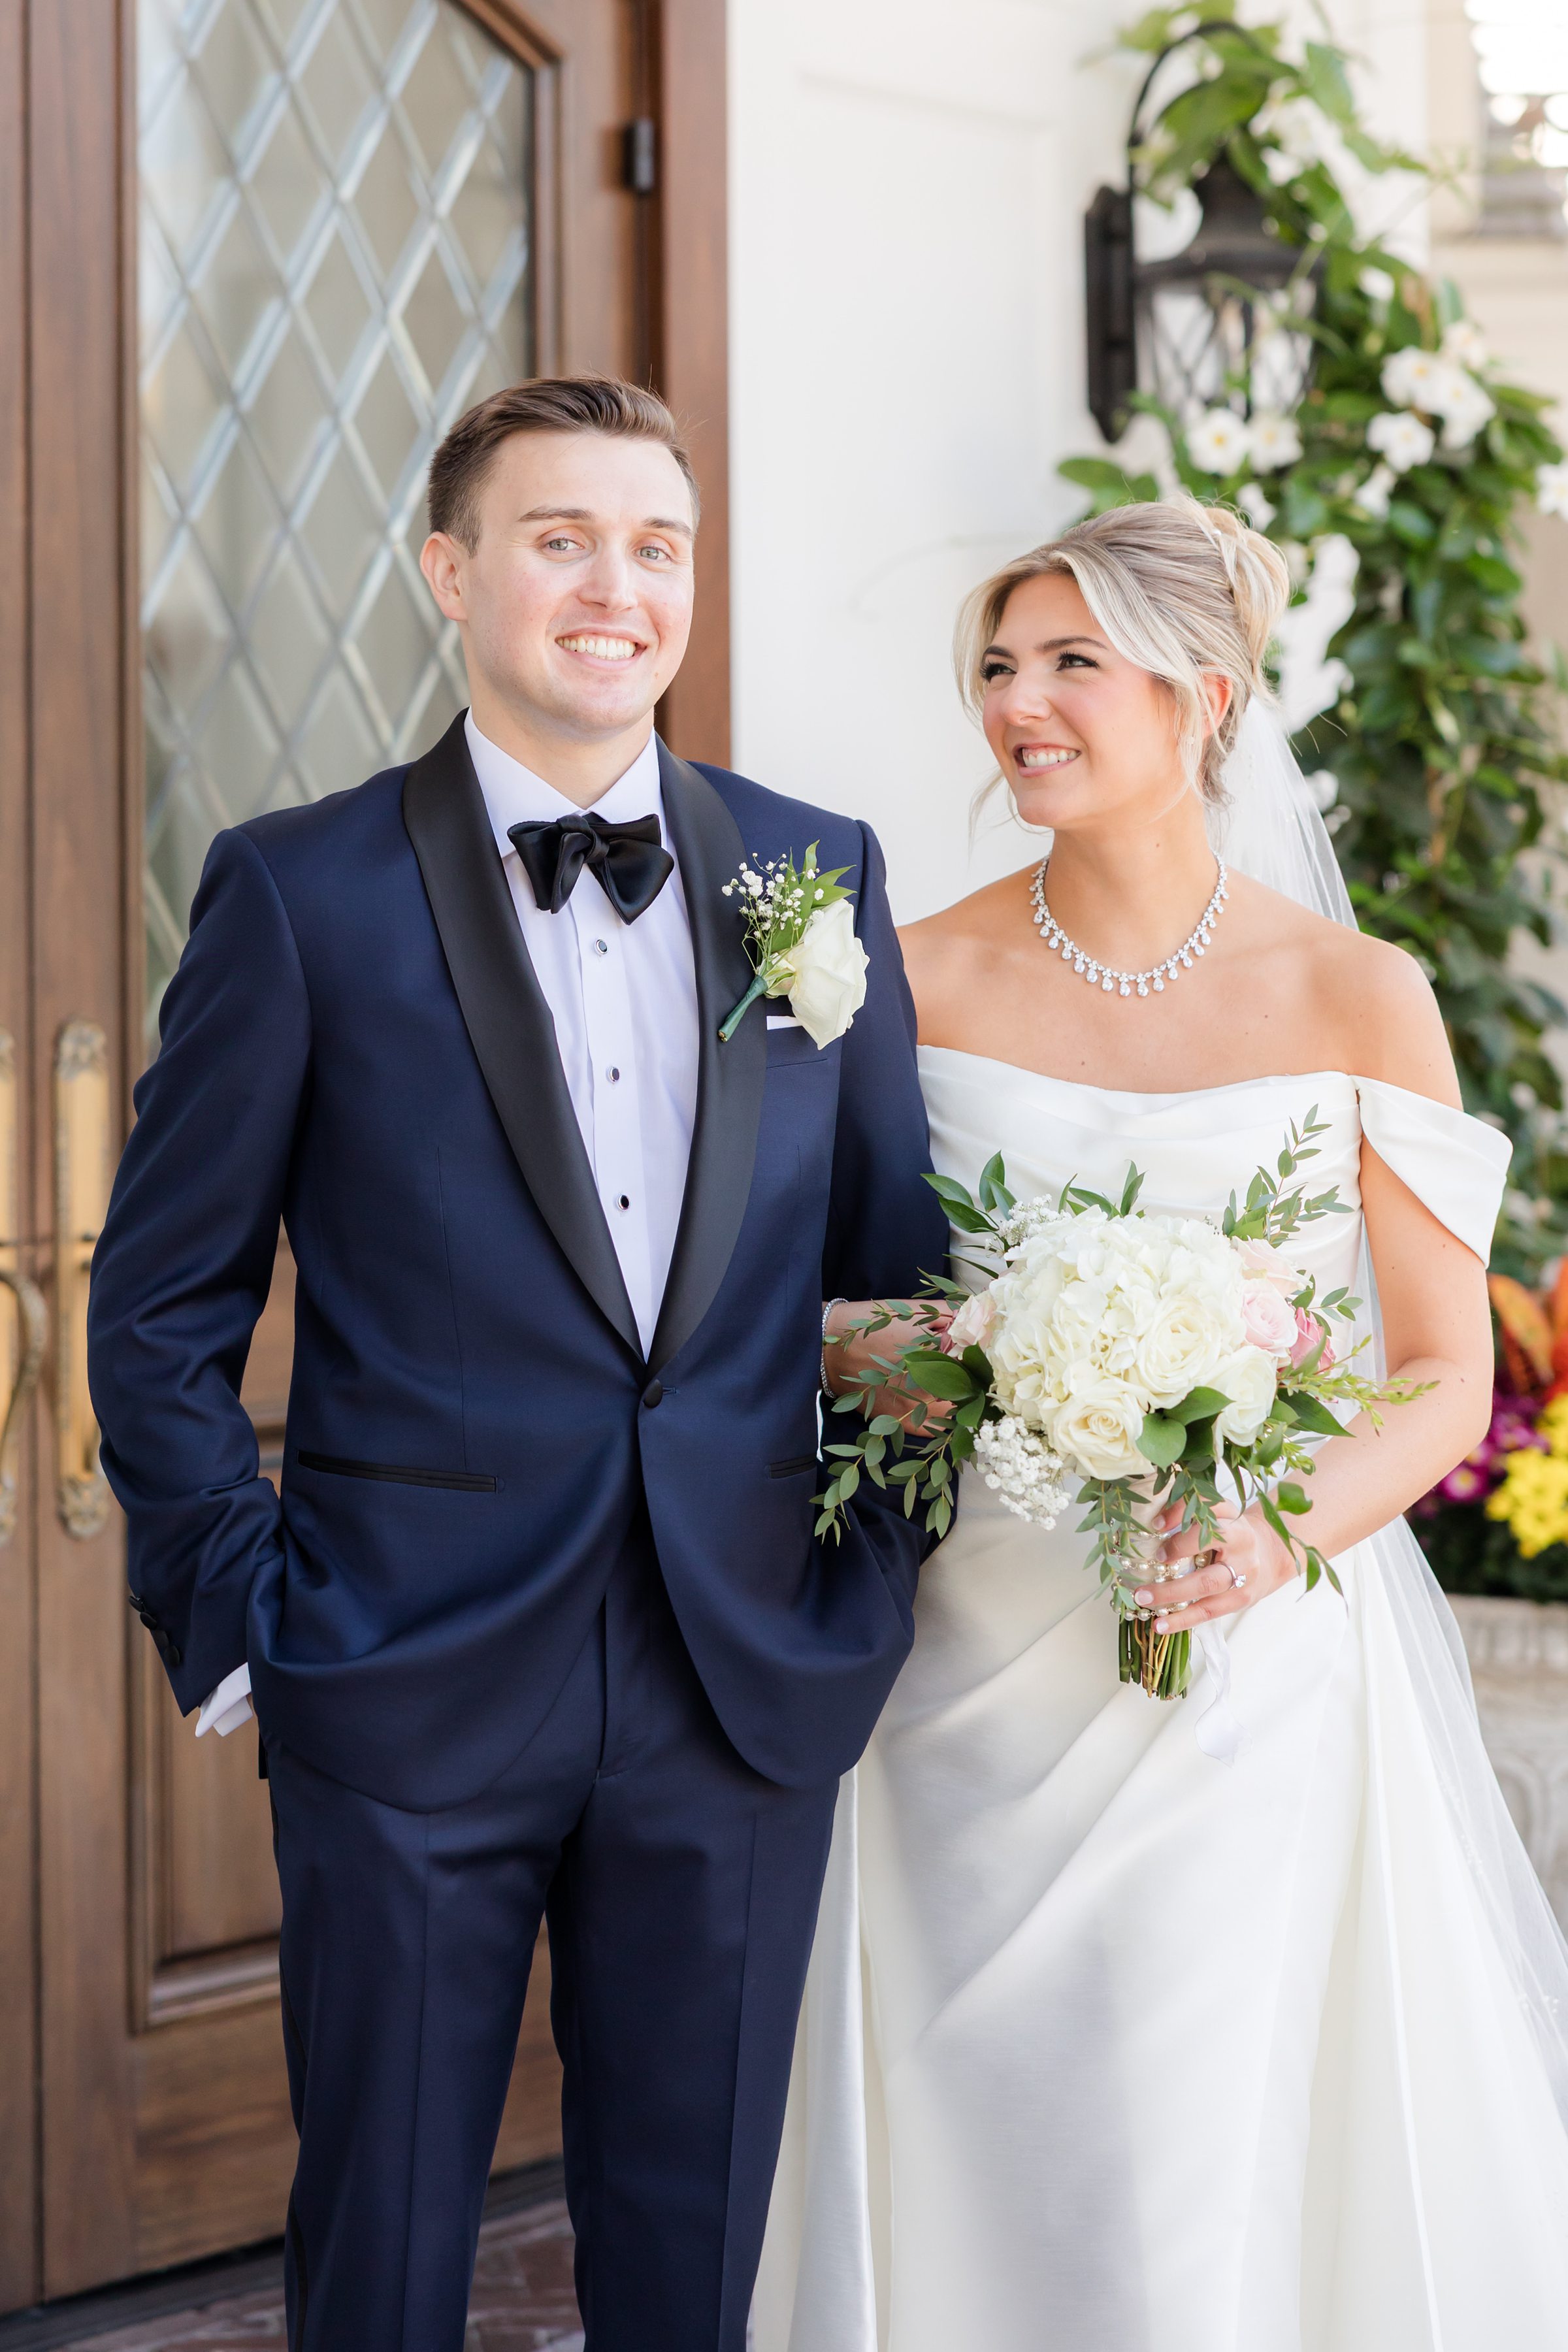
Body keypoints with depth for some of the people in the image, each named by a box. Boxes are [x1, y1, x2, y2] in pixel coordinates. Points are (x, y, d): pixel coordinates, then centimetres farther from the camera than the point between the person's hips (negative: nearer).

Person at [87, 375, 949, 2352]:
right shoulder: (303, 892, -4)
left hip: (749, 1689, 3)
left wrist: (879, 1581, 3)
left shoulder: (818, 873, 6)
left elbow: (895, 1258, 11)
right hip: (412, 1692, -2)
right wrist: (238, 1623, -6)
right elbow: (160, 1311, -1)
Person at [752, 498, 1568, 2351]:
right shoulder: (919, 984, 1)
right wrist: (892, 1389, -14)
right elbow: (829, 1314, 9)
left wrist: (1285, 1532, -18)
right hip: (975, 1684, 2)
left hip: (1263, 1682, -1)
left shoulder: (1356, 999, -2)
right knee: (969, 2187, 5)